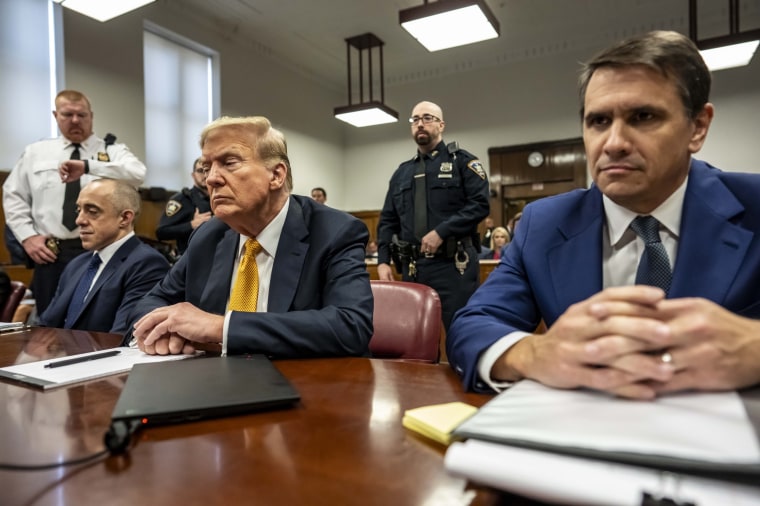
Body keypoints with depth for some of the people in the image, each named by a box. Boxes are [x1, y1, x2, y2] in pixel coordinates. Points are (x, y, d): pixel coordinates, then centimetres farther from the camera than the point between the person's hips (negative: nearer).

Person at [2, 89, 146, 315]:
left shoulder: (113, 151, 3)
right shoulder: (35, 152, 13)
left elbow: (137, 174, -18)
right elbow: (13, 196, 16)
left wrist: (88, 166, -29)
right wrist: (27, 236, 3)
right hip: (51, 253, 3)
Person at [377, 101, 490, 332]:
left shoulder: (463, 161, 4)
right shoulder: (402, 172, 18)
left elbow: (480, 204, -9)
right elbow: (387, 220, 16)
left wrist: (441, 232, -18)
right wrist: (383, 260, 4)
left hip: (453, 264, -5)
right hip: (412, 266, 5)